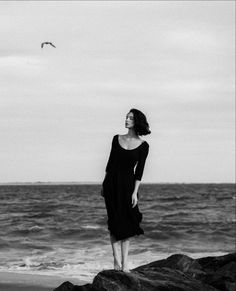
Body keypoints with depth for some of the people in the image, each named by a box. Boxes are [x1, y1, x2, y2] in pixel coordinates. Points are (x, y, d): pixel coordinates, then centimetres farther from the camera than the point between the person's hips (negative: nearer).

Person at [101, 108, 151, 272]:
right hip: (111, 183, 2)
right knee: (114, 222, -1)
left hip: (128, 184, -2)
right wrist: (104, 185, 11)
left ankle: (125, 263, -1)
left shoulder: (143, 146, -1)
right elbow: (110, 162, 12)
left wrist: (135, 192, -10)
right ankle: (116, 259, 0)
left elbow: (139, 171, -4)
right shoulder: (117, 139, 7)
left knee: (127, 224, -2)